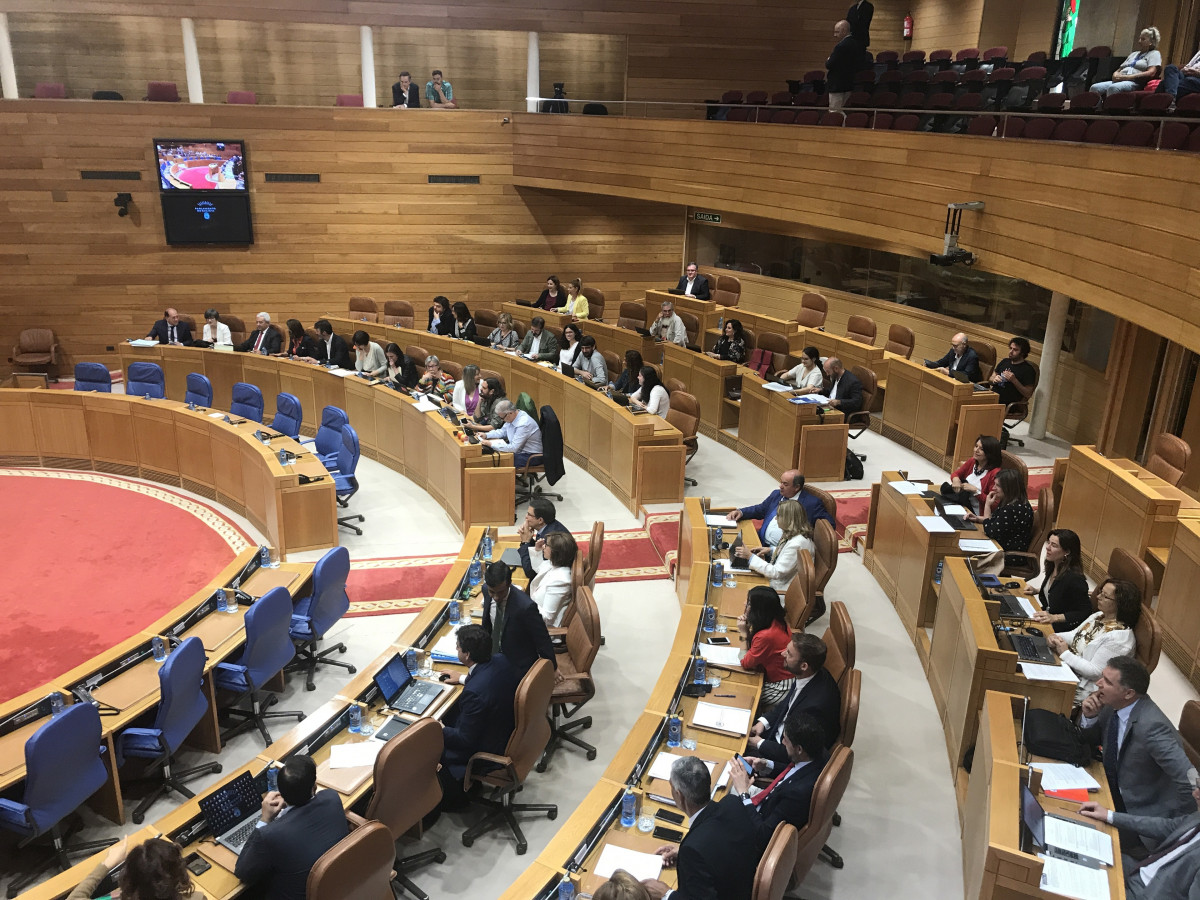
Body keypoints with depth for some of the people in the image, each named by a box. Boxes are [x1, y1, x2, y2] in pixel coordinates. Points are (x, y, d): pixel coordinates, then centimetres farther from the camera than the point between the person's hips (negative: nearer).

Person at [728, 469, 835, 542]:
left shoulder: (812, 503, -2)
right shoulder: (776, 494, 17)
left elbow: (830, 524, -1)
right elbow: (760, 509, 28)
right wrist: (741, 512, 10)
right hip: (762, 543, 7)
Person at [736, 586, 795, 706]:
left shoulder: (766, 636, -31)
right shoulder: (776, 621, -5)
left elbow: (745, 664, -15)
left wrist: (744, 634, -12)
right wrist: (747, 627, -7)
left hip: (783, 688, -8)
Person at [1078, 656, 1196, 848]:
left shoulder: (1150, 726, -33)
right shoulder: (1114, 705, -8)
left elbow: (1189, 781, -33)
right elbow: (1091, 740, 8)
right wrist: (1089, 717, -14)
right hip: (1117, 794, 7)